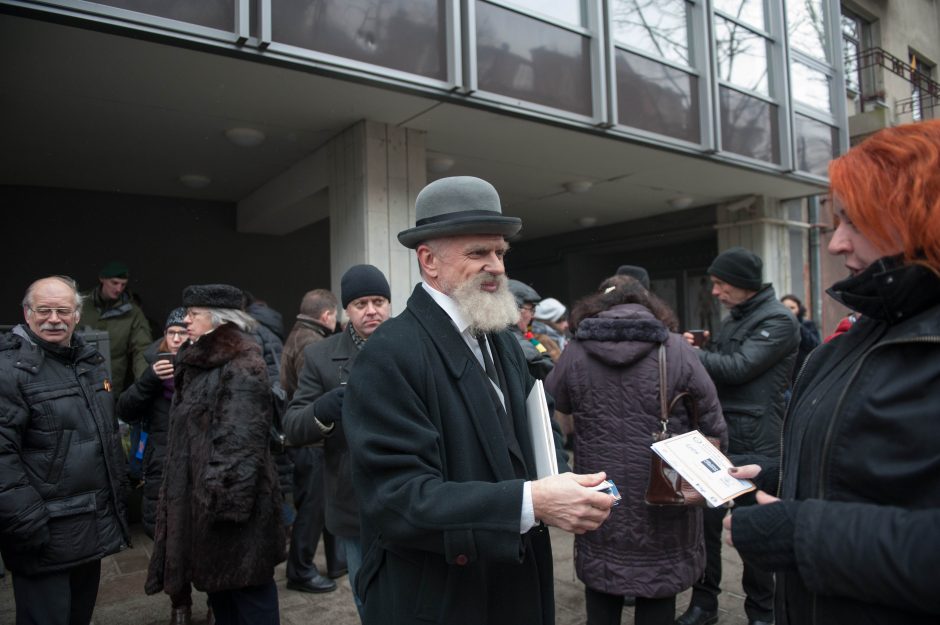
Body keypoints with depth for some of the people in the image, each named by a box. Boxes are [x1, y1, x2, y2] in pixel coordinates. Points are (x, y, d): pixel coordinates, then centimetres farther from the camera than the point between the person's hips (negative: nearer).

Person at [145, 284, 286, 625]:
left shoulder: (240, 366, -17)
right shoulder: (200, 361, 14)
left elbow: (241, 442, -22)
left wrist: (226, 498, -23)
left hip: (230, 497, -10)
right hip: (200, 496, 10)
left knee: (248, 590, 3)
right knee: (220, 585, 20)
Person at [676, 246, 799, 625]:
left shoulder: (779, 321, -9)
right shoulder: (731, 319, 16)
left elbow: (738, 368, -19)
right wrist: (694, 350, -1)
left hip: (754, 439, -7)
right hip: (716, 431, 7)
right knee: (705, 518, 9)